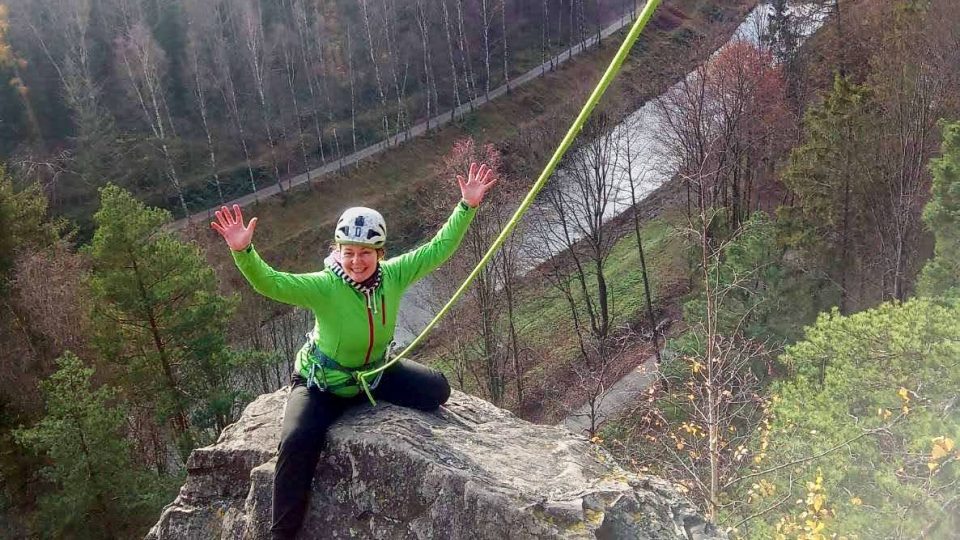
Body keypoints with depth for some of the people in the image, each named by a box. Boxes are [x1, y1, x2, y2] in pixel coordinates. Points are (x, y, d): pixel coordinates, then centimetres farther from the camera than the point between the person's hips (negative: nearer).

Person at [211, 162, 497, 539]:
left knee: (437, 389, -3)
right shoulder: (324, 287, -30)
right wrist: (243, 252, -60)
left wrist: (467, 206, -21)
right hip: (321, 384, -4)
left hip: (376, 372, 4)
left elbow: (438, 249, -15)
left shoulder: (393, 276, -19)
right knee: (296, 443, -26)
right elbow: (270, 283, -42)